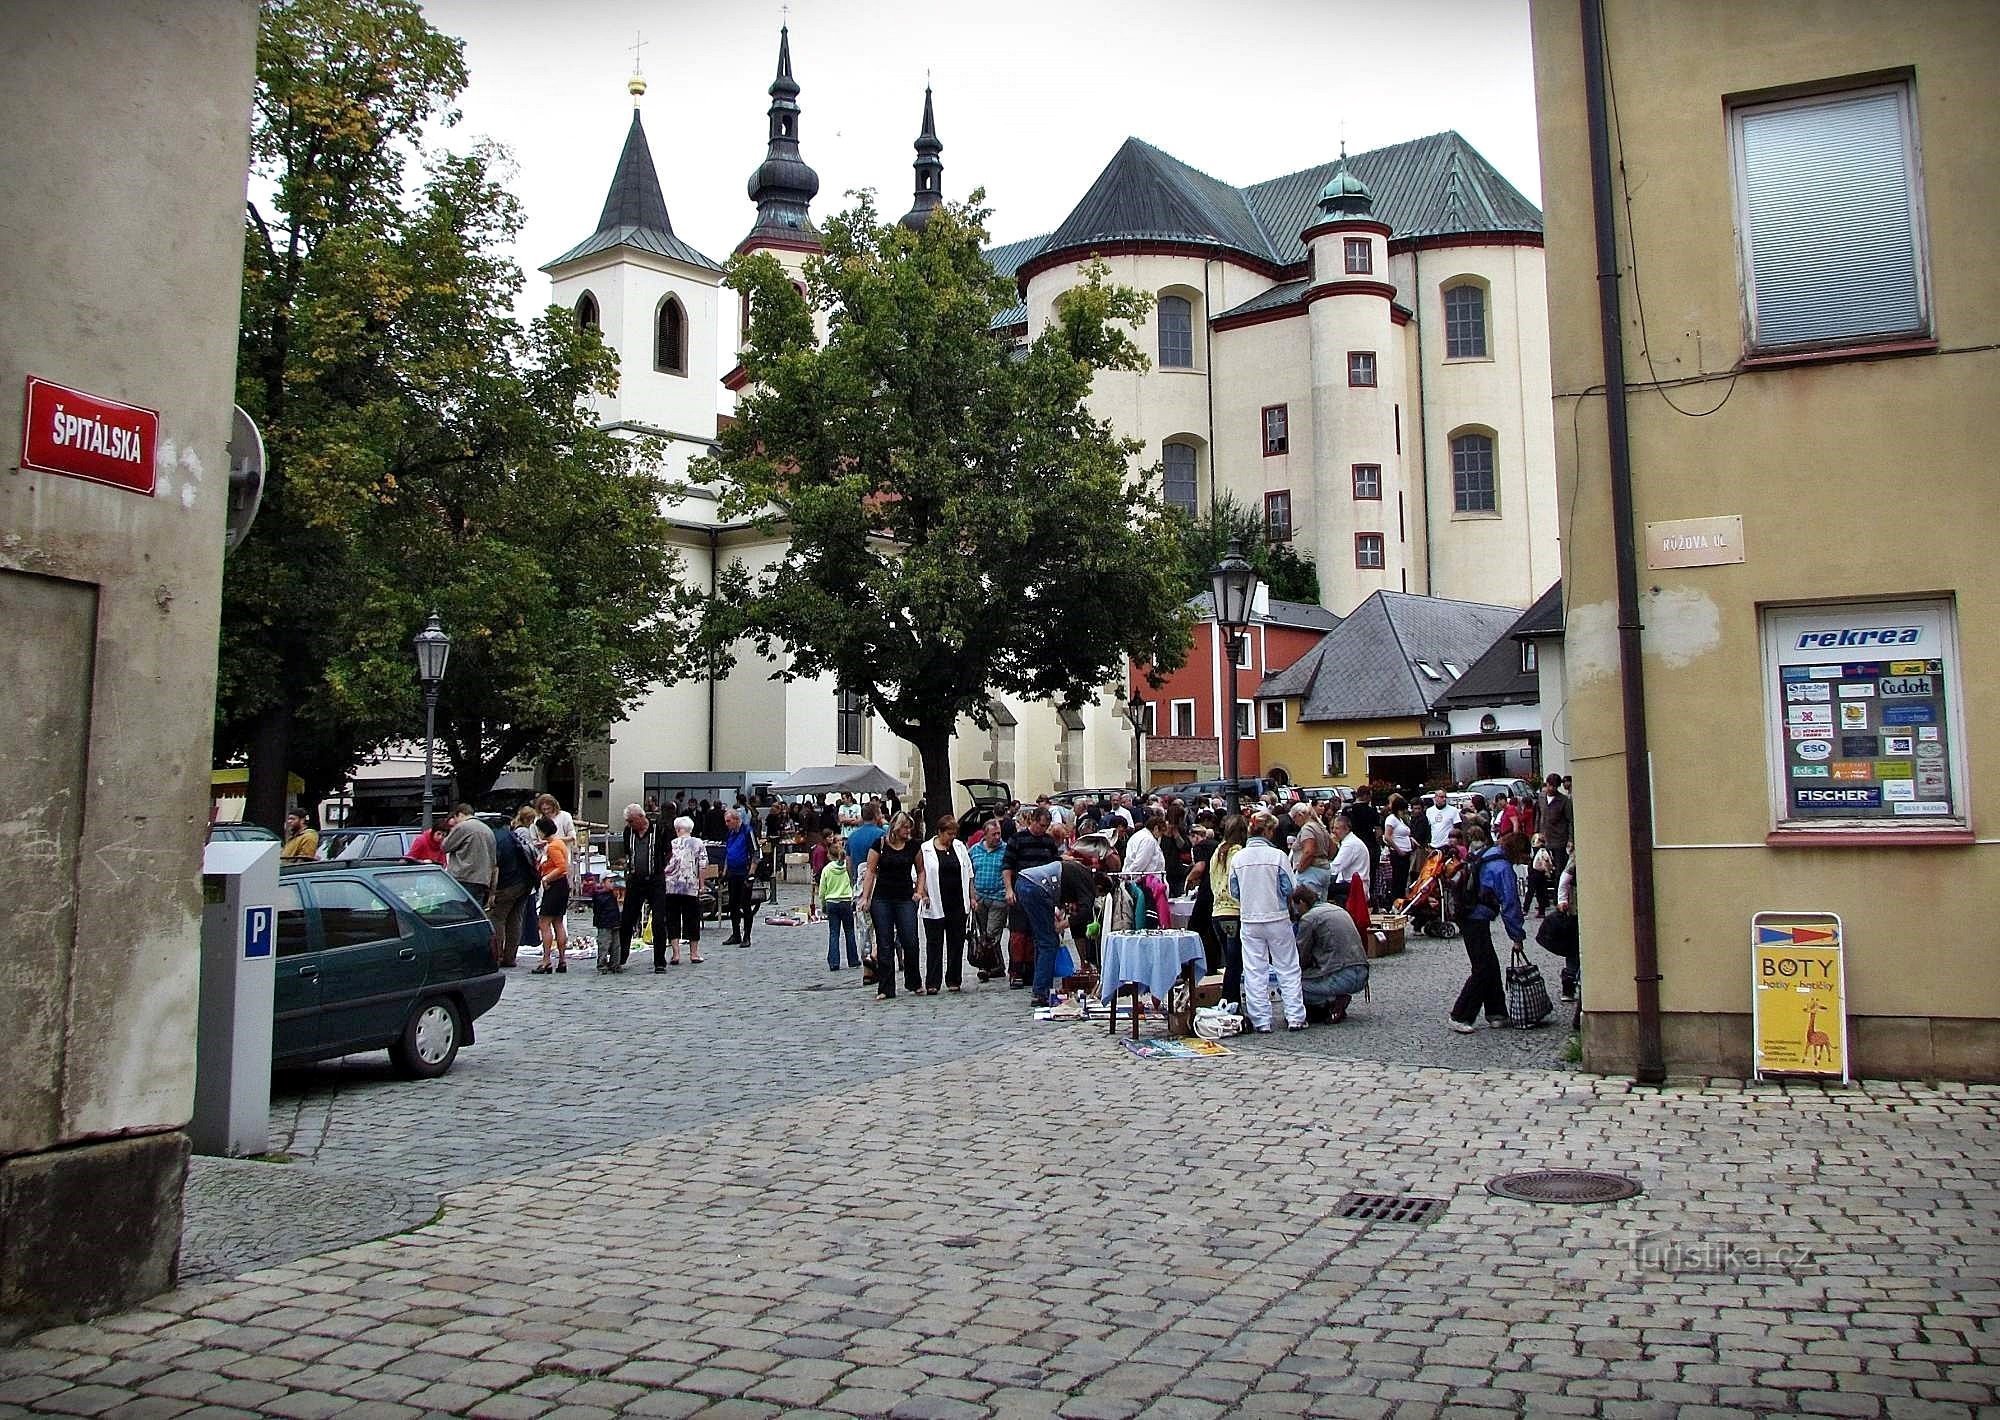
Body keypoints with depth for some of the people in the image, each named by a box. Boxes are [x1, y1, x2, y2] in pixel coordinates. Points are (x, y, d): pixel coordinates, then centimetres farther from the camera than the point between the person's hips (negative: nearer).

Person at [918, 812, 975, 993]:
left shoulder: (959, 847, 9)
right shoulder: (926, 849, -3)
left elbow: (968, 874, 14)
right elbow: (921, 874, -3)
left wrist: (971, 897, 10)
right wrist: (923, 894, -14)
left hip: (958, 904, 4)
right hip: (935, 905, -4)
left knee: (956, 942, 7)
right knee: (934, 943, 0)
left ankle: (953, 980, 16)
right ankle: (932, 983, 2)